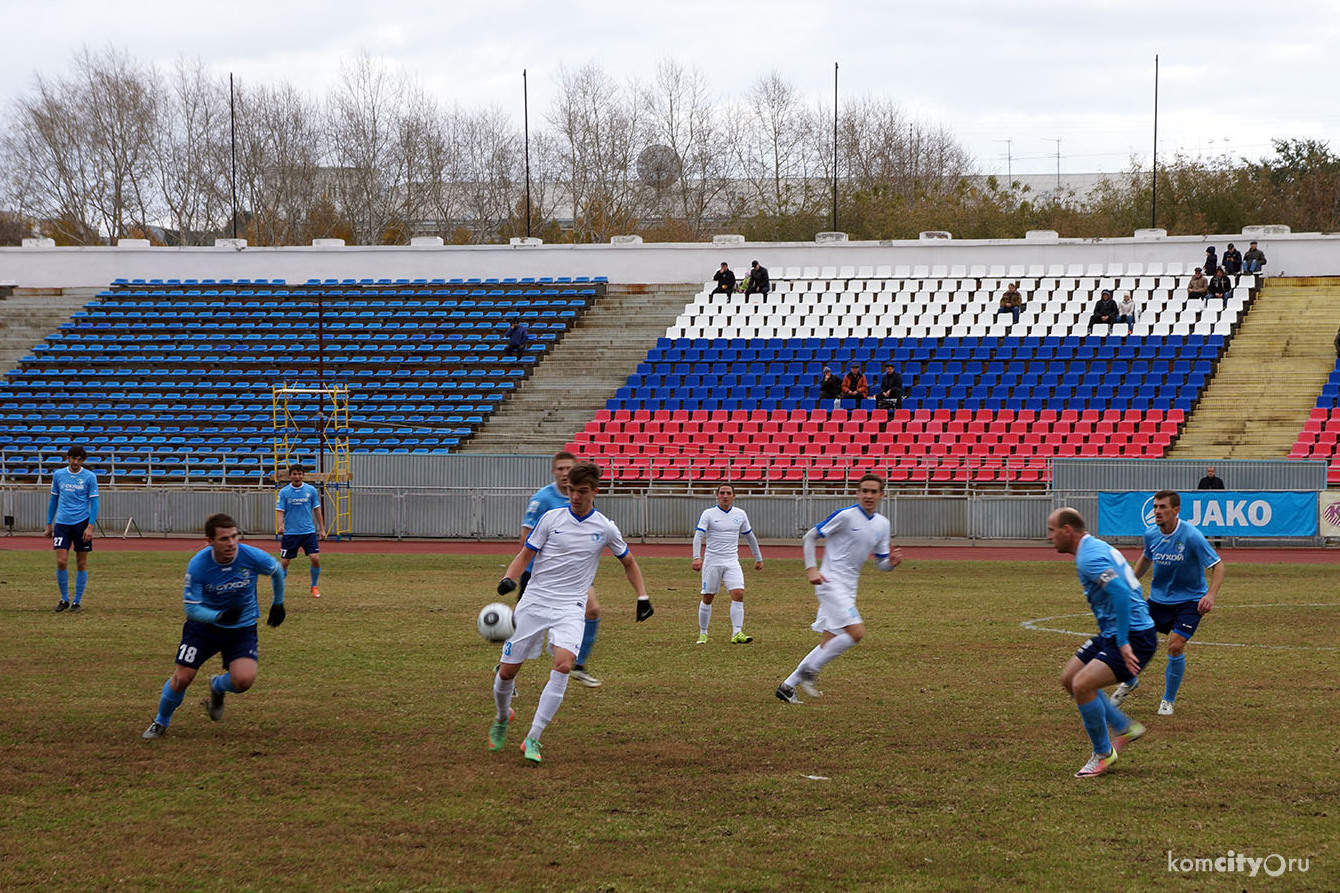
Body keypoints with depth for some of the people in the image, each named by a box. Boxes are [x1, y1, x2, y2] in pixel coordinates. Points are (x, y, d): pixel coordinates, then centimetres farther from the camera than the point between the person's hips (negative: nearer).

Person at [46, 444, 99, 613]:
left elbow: (94, 502, -2)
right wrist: (49, 525, 13)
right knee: (61, 562, -7)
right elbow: (54, 500, 14)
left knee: (81, 563, 2)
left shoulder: (89, 477, -1)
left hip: (82, 522, -2)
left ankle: (78, 601, 11)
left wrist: (90, 526, -12)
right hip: (62, 523, 2)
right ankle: (64, 599, 8)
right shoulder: (58, 475, 7)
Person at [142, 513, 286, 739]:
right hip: (204, 625, 0)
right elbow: (192, 608, -18)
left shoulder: (253, 557, -22)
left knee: (244, 680, -21)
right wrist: (219, 616, -36)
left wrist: (278, 604, 15)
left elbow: (277, 571, 2)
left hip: (242, 628, 0)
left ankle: (218, 687, 18)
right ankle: (161, 722, 24)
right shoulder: (198, 565, -24)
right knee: (182, 678, -6)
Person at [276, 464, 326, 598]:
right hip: (290, 533, -1)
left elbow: (317, 510, 10)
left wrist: (322, 529, 9)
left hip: (308, 532, 1)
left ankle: (314, 587, 10)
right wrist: (280, 526, -22)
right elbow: (280, 512, -4)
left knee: (315, 559, -11)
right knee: (284, 562, -1)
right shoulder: (284, 492, -2)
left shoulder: (311, 490, 2)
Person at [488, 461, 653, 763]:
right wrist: (508, 579, -14)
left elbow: (628, 562, 20)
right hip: (534, 601, 1)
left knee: (563, 664, -26)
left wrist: (642, 597, 11)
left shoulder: (605, 528, 3)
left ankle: (533, 738, -21)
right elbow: (525, 554, 4)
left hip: (570, 607, -1)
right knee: (507, 670, 0)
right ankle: (503, 717, 35)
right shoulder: (551, 518, 0)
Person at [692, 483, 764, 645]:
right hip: (712, 562, -2)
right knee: (707, 598, 3)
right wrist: (697, 557, -25)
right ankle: (703, 634, 18)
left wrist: (758, 558, 24)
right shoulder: (708, 514, -2)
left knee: (738, 594, -15)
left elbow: (750, 537, 21)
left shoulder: (740, 514, 9)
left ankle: (736, 634, -19)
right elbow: (698, 536, -10)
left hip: (732, 562, 2)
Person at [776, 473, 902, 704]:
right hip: (831, 583, -8)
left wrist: (892, 562, -8)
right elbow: (810, 538, -3)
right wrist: (811, 569, -13)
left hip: (847, 589, 8)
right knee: (856, 632, -21)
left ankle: (788, 686, 11)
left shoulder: (882, 524, 12)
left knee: (828, 644, 4)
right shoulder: (845, 516, -9)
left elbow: (881, 564, 16)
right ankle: (810, 670, -10)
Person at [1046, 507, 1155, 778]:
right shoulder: (1094, 547, 14)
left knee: (1082, 685, -21)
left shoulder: (1089, 557, -19)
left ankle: (1103, 753, -4)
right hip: (1110, 634, 11)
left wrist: (1123, 643, -29)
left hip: (1134, 637, -11)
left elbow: (1120, 592, -31)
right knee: (1069, 679, 14)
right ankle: (1126, 728, 21)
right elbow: (1124, 589, 25)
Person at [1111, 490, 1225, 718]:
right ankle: (1130, 681, 30)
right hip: (1158, 598, 5)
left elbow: (1217, 564, -19)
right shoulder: (1151, 534, -5)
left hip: (1189, 600, -5)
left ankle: (1168, 700, 3)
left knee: (1175, 646, -18)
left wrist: (1211, 595, -32)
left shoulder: (1191, 536, -23)